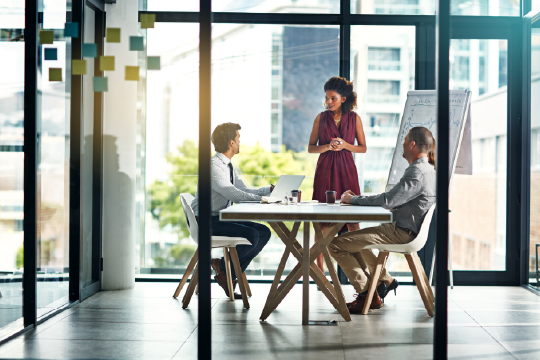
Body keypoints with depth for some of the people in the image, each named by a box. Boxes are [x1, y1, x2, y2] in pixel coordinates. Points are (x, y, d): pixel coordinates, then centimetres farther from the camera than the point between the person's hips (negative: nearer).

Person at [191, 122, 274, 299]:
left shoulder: (228, 165, 13)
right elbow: (234, 195, -27)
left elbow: (244, 190, 16)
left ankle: (230, 273, 1)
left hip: (221, 218, 10)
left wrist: (270, 189, 5)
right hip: (206, 222, -10)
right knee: (251, 235, -25)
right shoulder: (213, 165, -19)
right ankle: (223, 268, 0)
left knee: (264, 232, -1)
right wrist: (261, 199, -21)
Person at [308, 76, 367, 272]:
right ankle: (319, 267, 4)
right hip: (325, 170, 0)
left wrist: (345, 145, -10)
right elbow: (310, 148, 7)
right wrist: (327, 147, -12)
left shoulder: (354, 118, 4)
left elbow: (363, 147, 8)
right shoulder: (321, 118, 4)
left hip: (346, 170, 0)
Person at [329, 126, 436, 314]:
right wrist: (357, 198, 12)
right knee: (352, 238, 30)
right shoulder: (425, 169, 16)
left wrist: (354, 199, -13)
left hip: (401, 233, -11)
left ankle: (368, 295, -7)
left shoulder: (418, 172, -20)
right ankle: (385, 279, 26)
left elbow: (388, 200, -27)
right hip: (400, 229, 11)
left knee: (336, 244, -15)